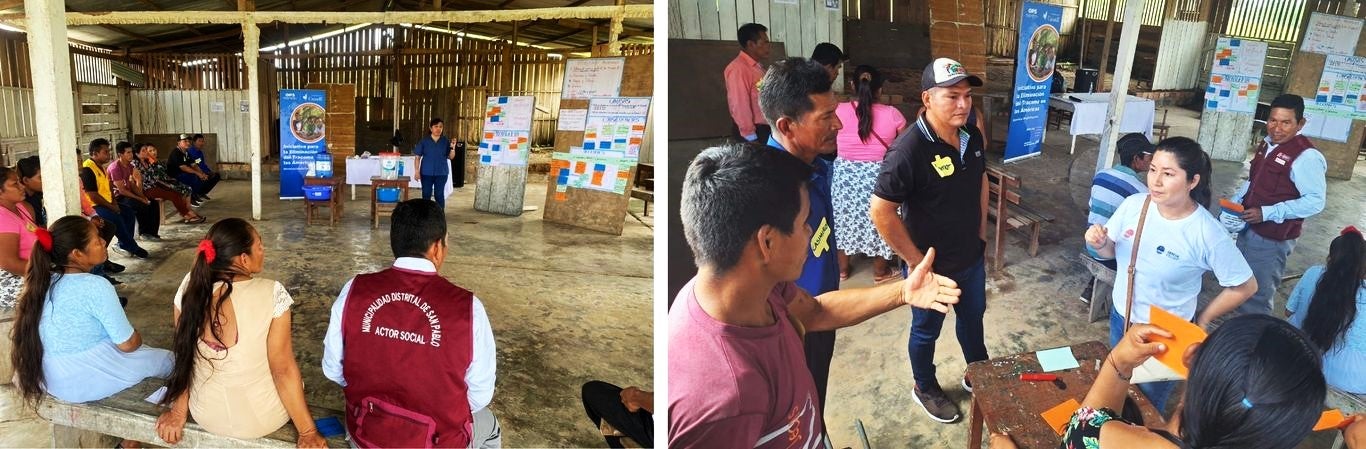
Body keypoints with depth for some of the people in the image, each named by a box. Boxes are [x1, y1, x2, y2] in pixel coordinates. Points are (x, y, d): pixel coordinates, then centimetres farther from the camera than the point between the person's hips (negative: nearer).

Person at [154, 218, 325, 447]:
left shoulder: (191, 286, -13)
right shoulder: (272, 294, -25)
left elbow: (184, 355, -2)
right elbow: (283, 370, -21)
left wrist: (179, 411, 11)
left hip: (207, 416, 4)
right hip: (262, 419, -3)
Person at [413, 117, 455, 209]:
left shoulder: (446, 141, 2)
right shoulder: (423, 141, 0)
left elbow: (451, 157, 1)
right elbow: (418, 157, 2)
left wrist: (453, 148, -17)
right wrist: (417, 171, -4)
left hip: (441, 173, 0)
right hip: (427, 173, 0)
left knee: (439, 195, 4)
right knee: (426, 195, 6)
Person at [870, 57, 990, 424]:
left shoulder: (972, 137, -6)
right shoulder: (909, 150, -30)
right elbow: (880, 211, -28)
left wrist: (981, 233, 10)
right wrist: (916, 261, -21)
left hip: (972, 258, 7)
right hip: (933, 267, -7)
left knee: (973, 317, 27)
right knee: (927, 331, 17)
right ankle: (925, 389, 41)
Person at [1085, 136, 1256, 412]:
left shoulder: (1207, 234, -24)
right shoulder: (1133, 205, -14)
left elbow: (1245, 286, -11)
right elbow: (1111, 252, 2)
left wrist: (1202, 321, -3)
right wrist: (1099, 244, -21)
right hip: (1120, 318, 4)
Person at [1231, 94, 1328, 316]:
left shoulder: (1305, 156, -21)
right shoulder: (1268, 143, 5)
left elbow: (1315, 201, -22)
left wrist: (1267, 213, -25)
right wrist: (1236, 200, 3)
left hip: (1273, 239, -8)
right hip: (1248, 229, 8)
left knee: (1257, 297, 4)